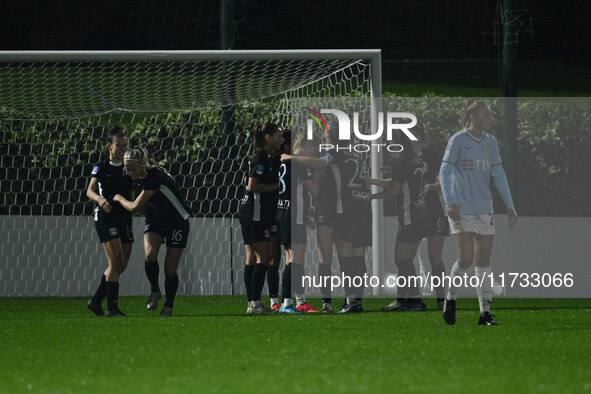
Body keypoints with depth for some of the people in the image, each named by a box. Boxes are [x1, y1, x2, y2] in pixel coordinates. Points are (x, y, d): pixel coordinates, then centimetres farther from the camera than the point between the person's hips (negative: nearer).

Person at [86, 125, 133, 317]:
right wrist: (99, 199, -32)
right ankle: (112, 307, -14)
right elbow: (90, 190, -10)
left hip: (124, 218, 6)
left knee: (121, 265, 4)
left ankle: (96, 301, 15)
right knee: (116, 262, -15)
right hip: (105, 218, -6)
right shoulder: (101, 168, -1)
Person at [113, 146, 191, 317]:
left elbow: (135, 207, -27)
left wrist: (119, 198, -9)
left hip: (177, 222, -6)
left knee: (170, 270, -4)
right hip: (156, 219, 6)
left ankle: (169, 305, 16)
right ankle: (155, 291, -3)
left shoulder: (154, 178, -29)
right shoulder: (142, 177, -3)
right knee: (150, 254, -23)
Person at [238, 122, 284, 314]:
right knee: (263, 258, -10)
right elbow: (252, 186, -19)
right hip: (256, 212, -10)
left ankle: (251, 303, 8)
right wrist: (276, 186, -10)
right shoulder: (261, 158, -13)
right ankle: (255, 304, -12)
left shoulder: (269, 158, 16)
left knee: (252, 258, 8)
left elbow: (248, 181, 22)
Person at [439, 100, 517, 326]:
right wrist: (450, 203, -19)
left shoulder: (490, 142, 10)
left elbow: (498, 175, 14)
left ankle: (485, 312, 4)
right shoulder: (458, 140, -6)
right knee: (465, 259, -12)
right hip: (461, 210, -5)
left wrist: (509, 206, 10)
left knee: (483, 261, 2)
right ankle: (450, 299, 12)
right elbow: (444, 172, -8)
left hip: (484, 210, 5)